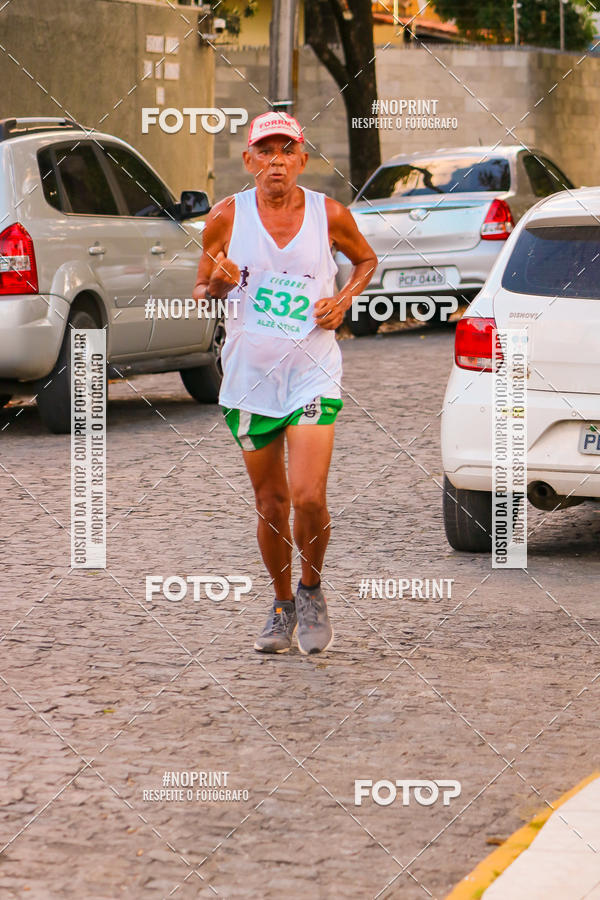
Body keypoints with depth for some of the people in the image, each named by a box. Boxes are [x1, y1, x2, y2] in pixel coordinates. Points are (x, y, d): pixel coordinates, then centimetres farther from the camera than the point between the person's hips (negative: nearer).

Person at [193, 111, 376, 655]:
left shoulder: (329, 215, -2)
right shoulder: (228, 217, -1)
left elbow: (367, 260, 18)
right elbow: (201, 295, 8)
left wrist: (344, 300, -1)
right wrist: (217, 286, -15)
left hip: (312, 375, -1)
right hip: (250, 379, 1)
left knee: (309, 498, -15)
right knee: (270, 504, 8)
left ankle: (312, 590, 11)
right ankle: (282, 607, 28)